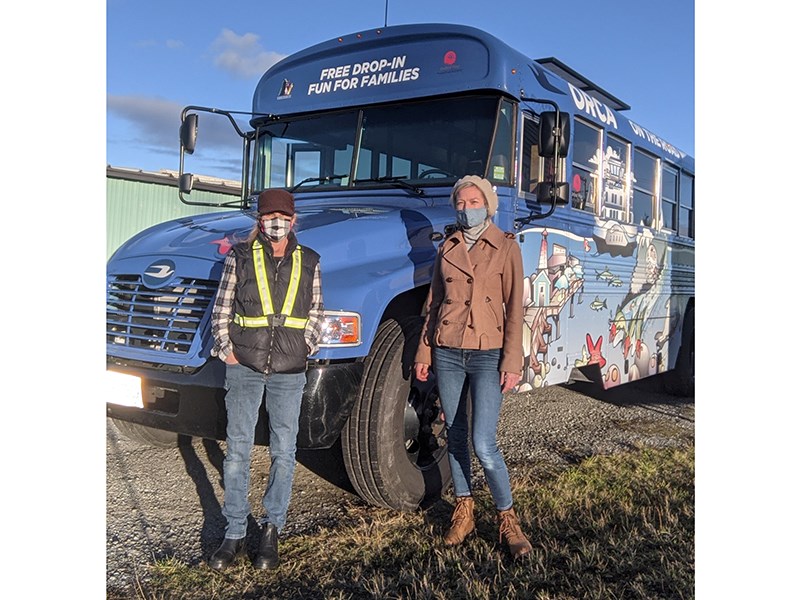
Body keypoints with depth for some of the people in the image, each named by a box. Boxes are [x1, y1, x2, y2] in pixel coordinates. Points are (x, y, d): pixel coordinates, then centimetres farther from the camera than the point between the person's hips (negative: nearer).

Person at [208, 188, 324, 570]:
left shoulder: (308, 262, 6)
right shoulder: (240, 256, 2)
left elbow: (315, 312, 10)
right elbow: (222, 309, 5)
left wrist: (306, 349, 0)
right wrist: (225, 349, -3)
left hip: (289, 371, 1)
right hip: (243, 367, -1)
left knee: (283, 452, 7)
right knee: (237, 451, 4)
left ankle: (272, 530, 23)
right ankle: (235, 534, 17)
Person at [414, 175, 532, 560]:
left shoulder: (506, 247, -1)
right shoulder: (447, 249, 10)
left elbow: (514, 308, -4)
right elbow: (433, 304, 13)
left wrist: (512, 361, -10)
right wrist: (423, 352, 9)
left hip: (487, 355, -4)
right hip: (447, 353, 4)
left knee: (483, 445, -10)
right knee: (455, 438, 11)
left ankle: (507, 519, 11)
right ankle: (464, 513, 28)